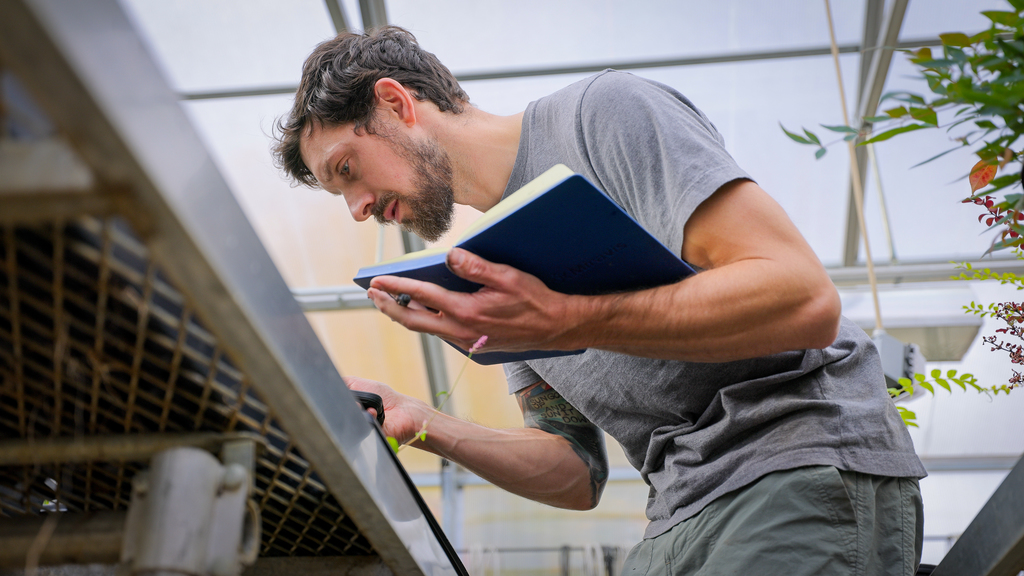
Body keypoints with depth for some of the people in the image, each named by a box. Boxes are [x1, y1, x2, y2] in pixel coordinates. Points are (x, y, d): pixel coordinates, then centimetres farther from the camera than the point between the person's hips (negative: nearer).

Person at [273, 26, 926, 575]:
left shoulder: (605, 109, -6)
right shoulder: (493, 265, 15)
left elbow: (804, 299, -17)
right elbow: (577, 475, 14)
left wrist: (565, 322, -22)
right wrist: (424, 426, 0)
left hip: (810, 459, -6)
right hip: (685, 515, 7)